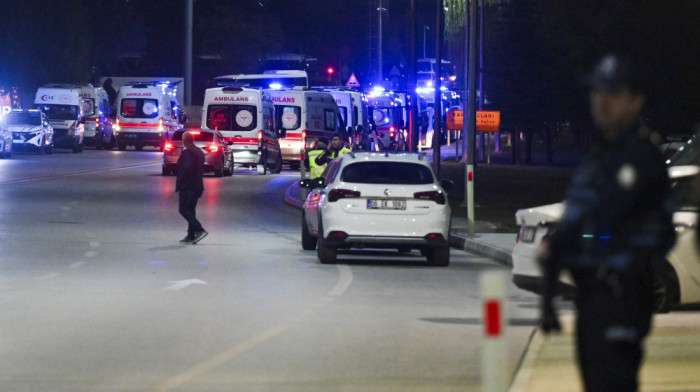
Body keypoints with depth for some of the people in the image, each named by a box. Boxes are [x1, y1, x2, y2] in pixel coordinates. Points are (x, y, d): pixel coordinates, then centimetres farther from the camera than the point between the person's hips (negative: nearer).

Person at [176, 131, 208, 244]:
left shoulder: (187, 152, -13)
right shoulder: (199, 152, 16)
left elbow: (186, 168, -24)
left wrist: (180, 182, -15)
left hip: (187, 185, -9)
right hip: (197, 186, 9)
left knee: (183, 209, -8)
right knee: (190, 210, 12)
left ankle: (199, 230, -20)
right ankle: (191, 235, 11)